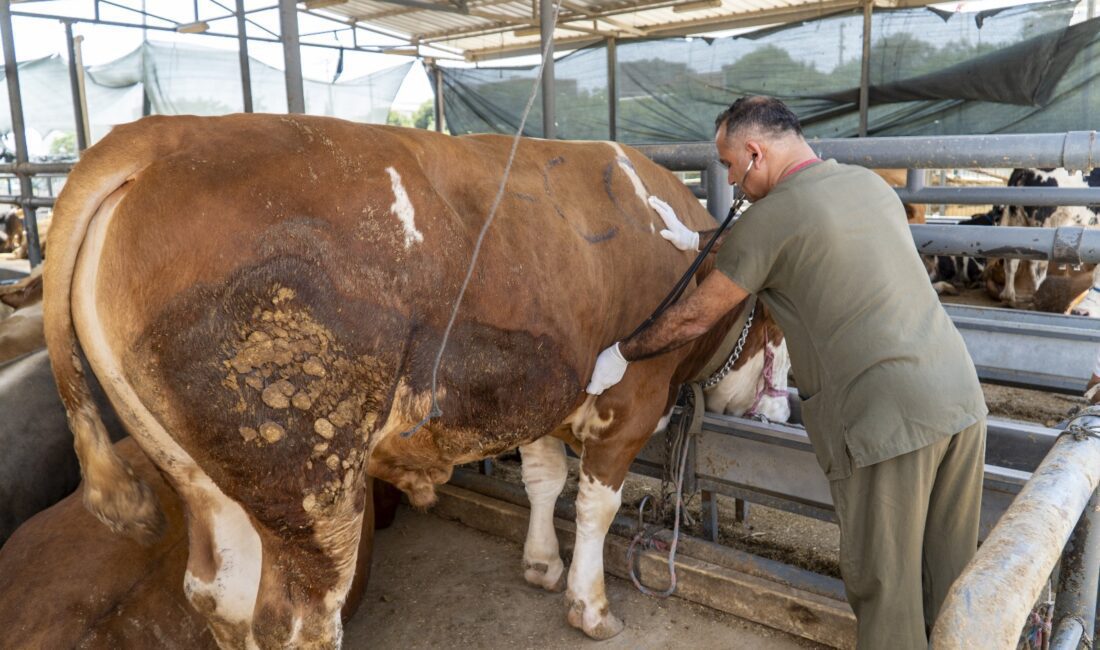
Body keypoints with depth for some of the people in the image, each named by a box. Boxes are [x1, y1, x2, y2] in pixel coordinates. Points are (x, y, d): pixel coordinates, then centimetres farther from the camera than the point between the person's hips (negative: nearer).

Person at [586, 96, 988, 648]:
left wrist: (621, 355, 14)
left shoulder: (770, 218, -10)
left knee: (884, 588, 9)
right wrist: (697, 241, 32)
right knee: (948, 579, 20)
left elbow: (693, 318, -1)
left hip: (886, 420, -8)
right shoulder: (870, 183, 13)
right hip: (962, 398, 8)